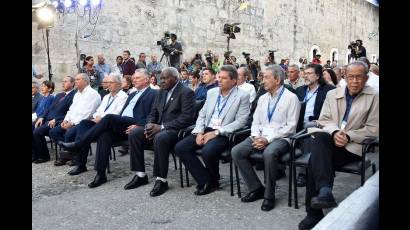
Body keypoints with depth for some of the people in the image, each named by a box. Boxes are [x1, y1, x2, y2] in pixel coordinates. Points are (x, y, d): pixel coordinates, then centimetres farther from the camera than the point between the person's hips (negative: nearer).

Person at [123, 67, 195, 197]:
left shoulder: (186, 93, -8)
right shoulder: (161, 92, 17)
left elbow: (186, 118, -18)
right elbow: (153, 113, 19)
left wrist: (162, 127, -21)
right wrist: (149, 125, -5)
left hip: (176, 130, -8)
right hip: (158, 127, 8)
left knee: (160, 138, -37)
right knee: (134, 134, -11)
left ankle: (161, 180, -22)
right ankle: (140, 175, -2)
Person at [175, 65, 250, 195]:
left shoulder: (242, 96, -3)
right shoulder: (212, 92, 14)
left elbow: (241, 121, -11)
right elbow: (202, 115, 15)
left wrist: (216, 132, -18)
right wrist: (199, 132, -4)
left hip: (223, 134, -6)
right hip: (206, 130, 6)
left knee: (208, 151, -34)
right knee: (180, 147, -13)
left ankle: (213, 181, -2)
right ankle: (204, 180, -5)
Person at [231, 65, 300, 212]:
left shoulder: (291, 98, -2)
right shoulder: (262, 98, 17)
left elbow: (290, 126, -9)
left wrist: (268, 139, -18)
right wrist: (256, 137, -6)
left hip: (280, 138, -6)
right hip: (260, 137, 6)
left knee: (269, 153, -38)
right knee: (236, 151, -17)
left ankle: (269, 195, -17)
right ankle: (256, 188, -4)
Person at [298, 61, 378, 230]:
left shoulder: (374, 97, 3)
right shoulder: (332, 94, 14)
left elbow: (373, 129, -2)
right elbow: (324, 120, 9)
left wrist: (348, 136, -14)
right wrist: (335, 132, -13)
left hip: (353, 146, -4)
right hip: (330, 140, 4)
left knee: (315, 161, -28)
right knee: (320, 137, -33)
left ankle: (314, 213, -22)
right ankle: (325, 190, -37)